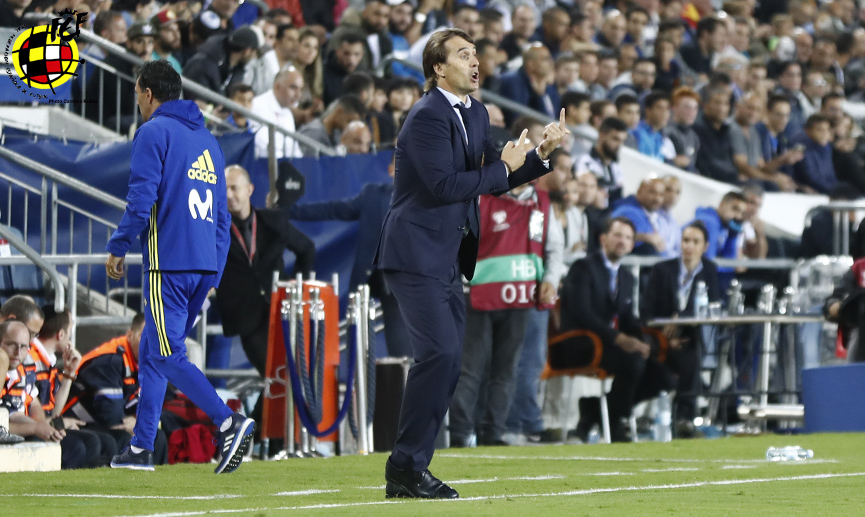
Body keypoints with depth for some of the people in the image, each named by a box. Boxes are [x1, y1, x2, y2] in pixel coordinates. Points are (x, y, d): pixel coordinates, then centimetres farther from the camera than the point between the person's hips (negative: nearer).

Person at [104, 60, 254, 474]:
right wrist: (214, 270, 21)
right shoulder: (206, 139, 20)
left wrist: (118, 248, -2)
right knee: (152, 349, 15)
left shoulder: (154, 132, -4)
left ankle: (228, 423, -25)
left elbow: (142, 199, -14)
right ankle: (141, 447, 16)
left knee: (167, 355, -10)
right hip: (205, 265, 8)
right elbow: (222, 213, 20)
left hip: (169, 264, -8)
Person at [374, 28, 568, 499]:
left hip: (448, 257, 10)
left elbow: (494, 180, 18)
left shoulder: (475, 114, 14)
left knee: (446, 362, 8)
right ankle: (406, 467, -13)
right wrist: (504, 167, -14)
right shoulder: (428, 117, -15)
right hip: (416, 252, -10)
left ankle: (407, 473, 13)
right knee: (439, 352, -18)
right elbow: (444, 184, -23)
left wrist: (540, 155, 4)